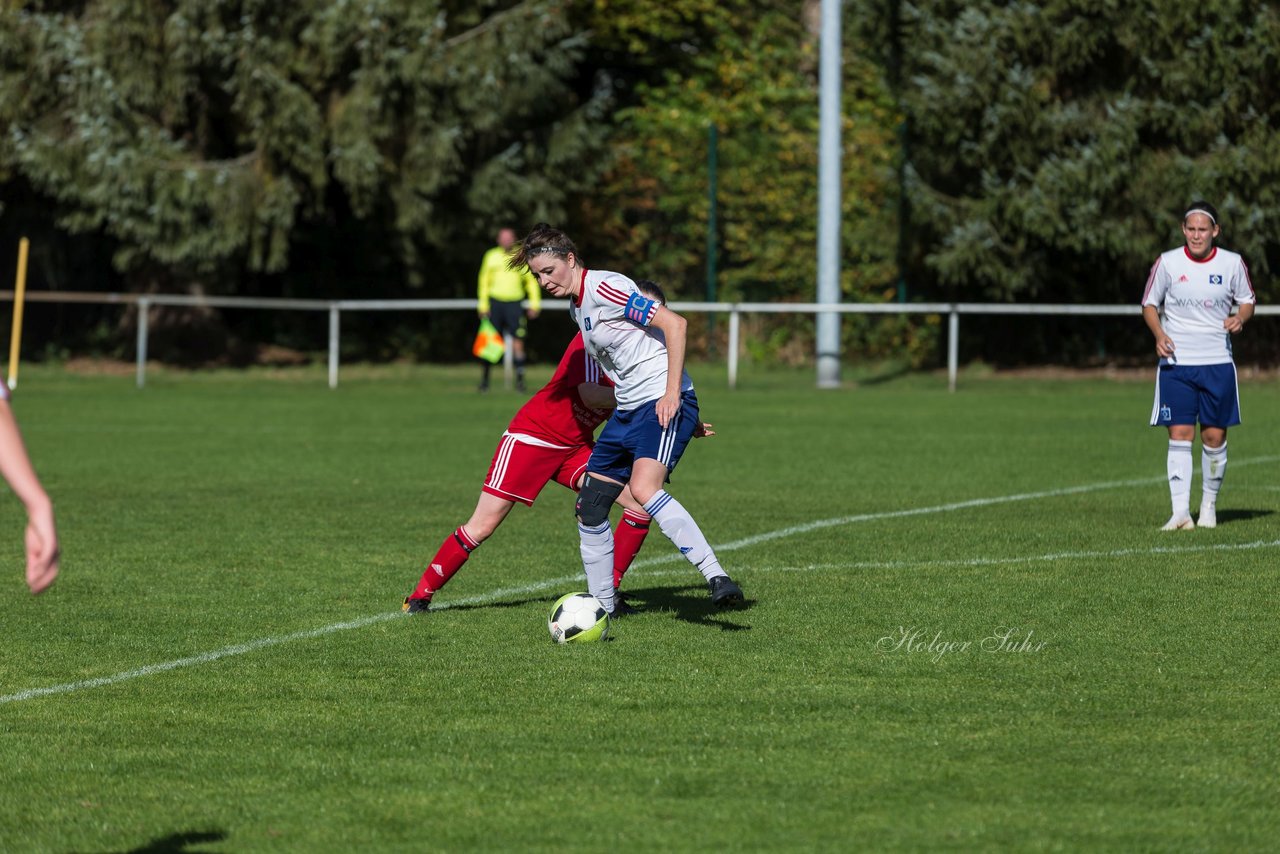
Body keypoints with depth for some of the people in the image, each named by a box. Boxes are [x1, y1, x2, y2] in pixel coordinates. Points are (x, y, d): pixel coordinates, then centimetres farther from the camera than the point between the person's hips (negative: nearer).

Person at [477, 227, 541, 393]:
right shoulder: (491, 256, 9)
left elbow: (531, 281, 9)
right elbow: (484, 281, 12)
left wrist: (534, 304, 1)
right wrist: (482, 304, 4)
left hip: (514, 303, -1)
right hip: (495, 302, 1)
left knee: (517, 341, -9)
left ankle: (520, 379, -5)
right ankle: (485, 378, 10)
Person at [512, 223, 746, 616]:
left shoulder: (605, 288, -13)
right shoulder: (576, 307, 15)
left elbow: (674, 323, -19)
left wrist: (672, 393, -22)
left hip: (663, 404, -10)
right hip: (627, 411, 10)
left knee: (643, 488, -32)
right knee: (589, 507, 8)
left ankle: (716, 577, -36)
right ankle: (601, 609, 20)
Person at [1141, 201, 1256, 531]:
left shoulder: (1232, 263, 0)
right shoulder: (1167, 263, -2)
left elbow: (1247, 300, 12)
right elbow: (1149, 304, 7)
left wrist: (1240, 318, -11)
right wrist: (1159, 334, -12)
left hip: (1218, 363, 1)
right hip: (1176, 363, -1)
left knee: (1214, 436, 4)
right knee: (1180, 435, -9)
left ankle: (1209, 504, 23)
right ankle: (1180, 513, -12)